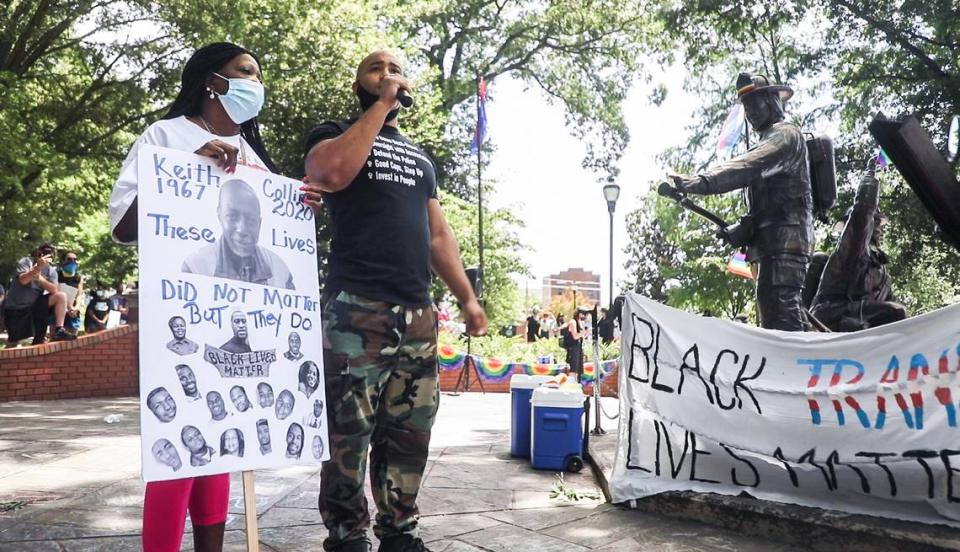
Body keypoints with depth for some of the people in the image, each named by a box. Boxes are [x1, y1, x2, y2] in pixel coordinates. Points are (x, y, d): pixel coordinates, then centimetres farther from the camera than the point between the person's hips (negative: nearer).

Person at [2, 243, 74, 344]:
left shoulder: (51, 271, 1)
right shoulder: (26, 262, -9)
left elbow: (54, 290, -16)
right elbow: (23, 280, -26)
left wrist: (40, 278, -32)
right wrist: (38, 267, -39)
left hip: (35, 304, 3)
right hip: (16, 307, -3)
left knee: (61, 296, -20)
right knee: (14, 342, -6)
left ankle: (59, 331, -24)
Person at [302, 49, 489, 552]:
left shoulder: (420, 158, 26)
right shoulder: (336, 133, 9)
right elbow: (332, 172, -17)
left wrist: (467, 299, 14)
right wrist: (381, 105, -7)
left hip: (417, 312, 6)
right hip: (356, 308, -5)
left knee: (409, 433, 7)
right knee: (349, 433, -5)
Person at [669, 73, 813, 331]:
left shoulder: (785, 133, -3)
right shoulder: (768, 141, 28)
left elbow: (747, 166, -22)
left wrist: (701, 182, -35)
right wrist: (744, 227, 11)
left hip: (785, 235, -10)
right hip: (773, 239, 10)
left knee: (781, 306, -18)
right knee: (770, 306, 7)